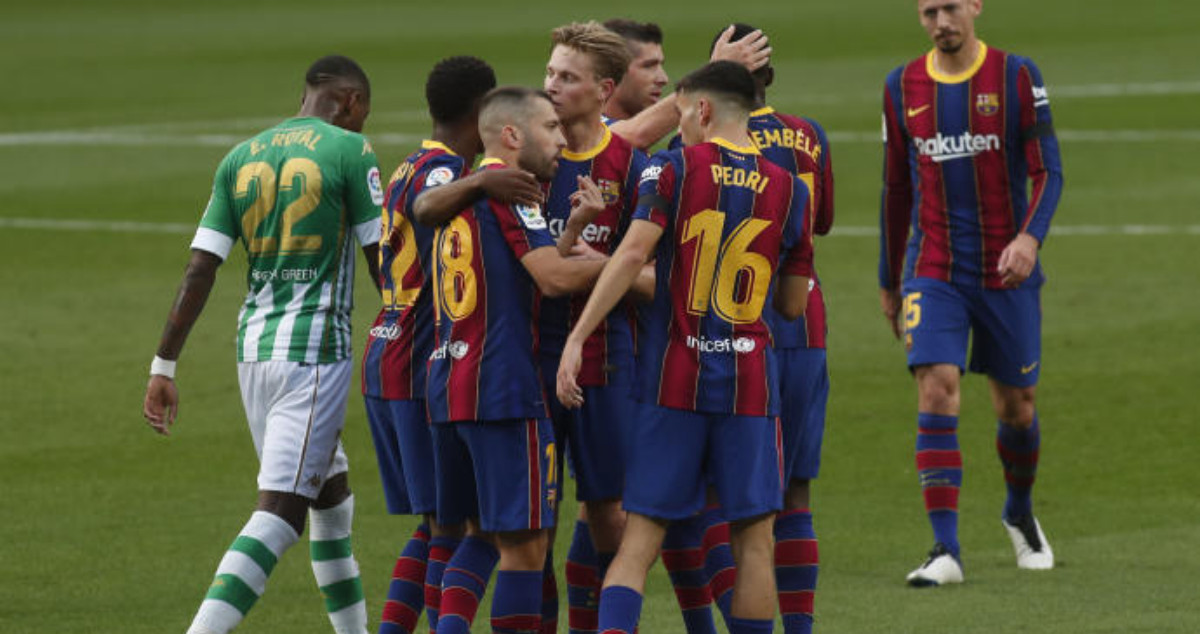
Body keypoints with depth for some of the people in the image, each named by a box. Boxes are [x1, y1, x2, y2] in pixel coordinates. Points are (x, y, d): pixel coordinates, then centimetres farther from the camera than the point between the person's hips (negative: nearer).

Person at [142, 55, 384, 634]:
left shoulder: (240, 158, 10)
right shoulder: (349, 151, -4)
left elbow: (199, 270, 5)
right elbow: (382, 260, -3)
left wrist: (163, 367, 6)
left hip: (253, 347, 6)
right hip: (315, 351, -6)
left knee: (330, 493, 22)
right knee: (280, 512, -10)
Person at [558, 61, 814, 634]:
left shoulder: (673, 169, -2)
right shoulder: (789, 189, 5)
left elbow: (633, 253, -15)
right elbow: (793, 303, 10)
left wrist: (577, 338, -15)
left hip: (673, 377, -1)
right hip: (749, 379, 1)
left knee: (640, 536, 1)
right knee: (753, 538, 6)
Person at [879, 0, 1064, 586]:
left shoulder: (1017, 77, -3)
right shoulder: (903, 87, 5)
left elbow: (1048, 172, -6)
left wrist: (1029, 236, -25)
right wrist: (888, 280, 17)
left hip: (1006, 271, -1)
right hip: (933, 270, 1)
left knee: (1015, 403, 9)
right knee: (937, 390, -16)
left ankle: (1020, 513, 39)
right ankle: (946, 550, -18)